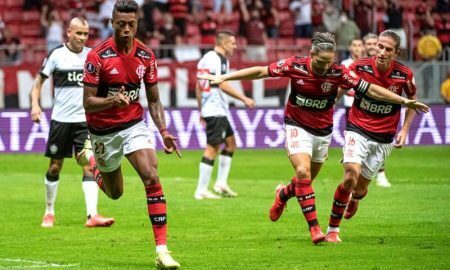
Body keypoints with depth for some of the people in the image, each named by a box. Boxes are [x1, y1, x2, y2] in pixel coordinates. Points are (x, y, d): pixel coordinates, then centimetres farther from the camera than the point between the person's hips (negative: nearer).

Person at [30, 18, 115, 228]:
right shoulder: (56, 55, -2)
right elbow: (39, 81, 5)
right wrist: (35, 105, -9)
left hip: (85, 120, 1)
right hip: (61, 119, -1)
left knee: (89, 166, -11)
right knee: (55, 167, 7)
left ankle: (92, 215, -18)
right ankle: (49, 212, 24)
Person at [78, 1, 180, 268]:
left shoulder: (146, 55, -6)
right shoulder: (98, 56, -18)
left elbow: (154, 100, 4)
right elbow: (88, 102, -18)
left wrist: (164, 131, -10)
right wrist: (111, 100, -38)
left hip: (134, 125, 2)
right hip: (104, 130, -2)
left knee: (151, 178, -20)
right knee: (115, 192, 15)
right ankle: (91, 158, 49)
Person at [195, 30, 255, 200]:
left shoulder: (205, 58, 17)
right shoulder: (219, 59, -13)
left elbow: (198, 87, 20)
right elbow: (222, 85, -21)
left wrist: (201, 110, 24)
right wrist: (244, 98, -19)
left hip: (208, 109, 10)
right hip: (216, 111, -10)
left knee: (230, 142, 18)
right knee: (212, 148, -9)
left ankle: (221, 183, 16)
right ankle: (201, 191, -9)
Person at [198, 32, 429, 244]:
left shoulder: (338, 72, -18)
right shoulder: (295, 65, -19)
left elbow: (370, 89, -13)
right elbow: (261, 71, -9)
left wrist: (404, 101, -16)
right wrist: (224, 78, -9)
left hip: (322, 131, 2)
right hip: (297, 127, -2)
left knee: (308, 179, 13)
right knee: (303, 172, -21)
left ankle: (283, 194, 47)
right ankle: (314, 227, -17)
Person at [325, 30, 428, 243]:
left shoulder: (404, 74, -11)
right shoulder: (359, 66, -14)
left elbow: (412, 101, 8)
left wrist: (404, 130, 1)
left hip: (384, 138, 1)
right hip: (358, 130, -1)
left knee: (361, 187, 5)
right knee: (351, 176, -21)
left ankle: (354, 199, 46)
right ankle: (332, 230, -9)